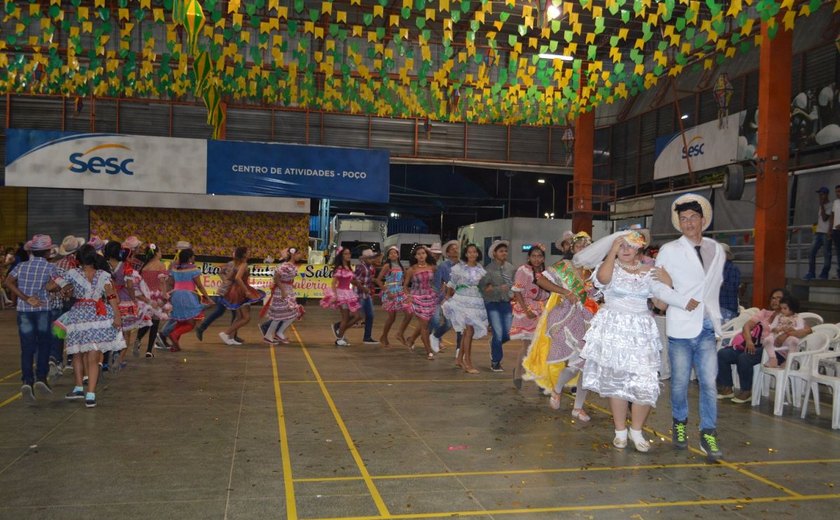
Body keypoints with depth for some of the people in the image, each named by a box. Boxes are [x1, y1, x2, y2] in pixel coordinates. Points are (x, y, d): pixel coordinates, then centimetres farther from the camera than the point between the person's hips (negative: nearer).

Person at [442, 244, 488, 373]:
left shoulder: (481, 270, 9)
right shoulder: (459, 268, 0)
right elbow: (451, 284, 8)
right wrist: (447, 298, 11)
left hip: (477, 302, 4)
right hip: (462, 300, -4)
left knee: (466, 331, 9)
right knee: (469, 330, -11)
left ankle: (459, 358, 23)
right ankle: (467, 363, -7)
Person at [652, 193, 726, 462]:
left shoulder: (717, 251, 11)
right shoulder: (669, 250, 0)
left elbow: (716, 284, 20)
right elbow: (657, 286, -2)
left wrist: (715, 316, 14)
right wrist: (684, 302, -12)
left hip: (708, 327, 3)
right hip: (680, 326, -2)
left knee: (709, 382, -3)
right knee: (680, 382, 6)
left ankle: (708, 434, 7)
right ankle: (680, 424, 28)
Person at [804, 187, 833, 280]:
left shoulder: (831, 205, -5)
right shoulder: (821, 206, 19)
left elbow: (825, 218, -13)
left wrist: (821, 206, -16)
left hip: (826, 233, -7)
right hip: (818, 232, 7)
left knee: (826, 254, -4)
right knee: (812, 252, -2)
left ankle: (824, 274, 0)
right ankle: (811, 273, -1)